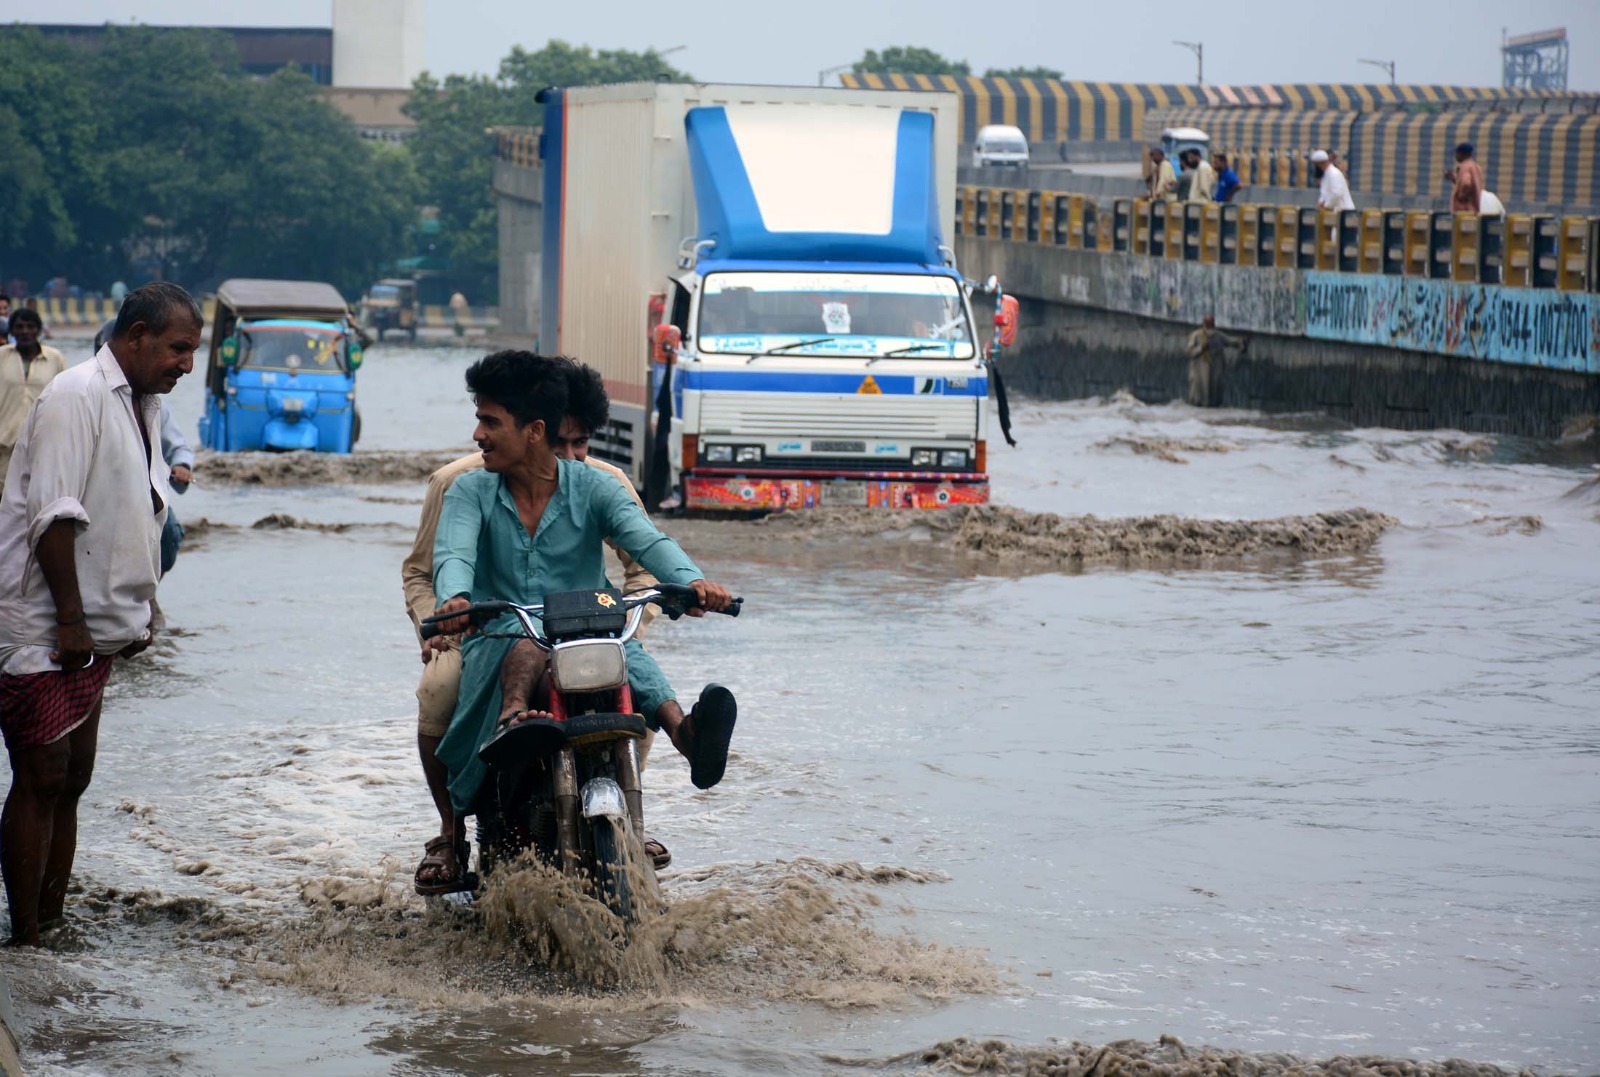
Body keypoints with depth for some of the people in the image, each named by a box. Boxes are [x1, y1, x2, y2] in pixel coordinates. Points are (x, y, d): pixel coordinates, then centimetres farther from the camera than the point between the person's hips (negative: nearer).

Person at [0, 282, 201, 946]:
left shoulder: (145, 406, 14)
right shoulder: (76, 397, -14)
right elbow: (54, 516, -20)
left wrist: (138, 614, 18)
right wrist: (71, 620, -20)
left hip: (94, 633, 9)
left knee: (70, 781, 10)